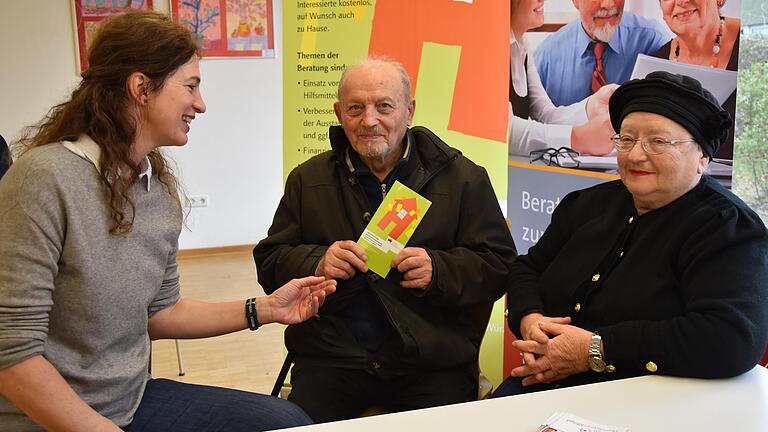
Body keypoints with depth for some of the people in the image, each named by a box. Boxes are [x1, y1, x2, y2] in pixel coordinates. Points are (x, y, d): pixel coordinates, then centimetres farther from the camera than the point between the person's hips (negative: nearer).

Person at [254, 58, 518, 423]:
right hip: (331, 359, 1)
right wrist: (318, 263, -11)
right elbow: (269, 263, 10)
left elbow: (499, 266, 3)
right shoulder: (307, 180, 12)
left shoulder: (464, 179, 5)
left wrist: (439, 270, -16)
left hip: (431, 364, -1)